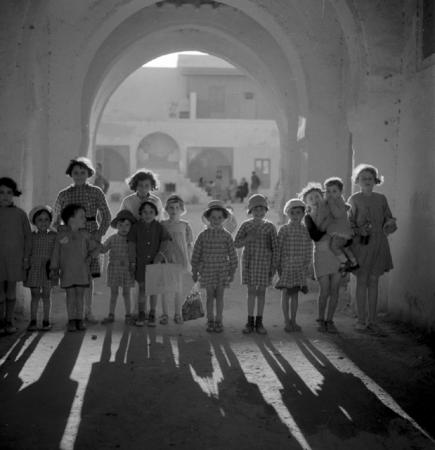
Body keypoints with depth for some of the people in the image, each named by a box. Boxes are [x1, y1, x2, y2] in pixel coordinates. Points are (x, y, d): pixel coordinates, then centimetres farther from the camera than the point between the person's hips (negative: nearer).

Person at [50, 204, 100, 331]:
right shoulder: (61, 234, -2)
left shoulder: (85, 235, 4)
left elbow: (95, 247, 12)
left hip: (82, 270, 2)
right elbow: (56, 252, 3)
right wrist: (54, 268, 2)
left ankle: (79, 319, 8)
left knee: (80, 294, 3)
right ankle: (71, 320, 6)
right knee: (70, 294, 0)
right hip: (67, 271, -2)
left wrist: (90, 256, -6)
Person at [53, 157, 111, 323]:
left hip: (90, 238, 0)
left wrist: (100, 233, -7)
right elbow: (56, 219, 13)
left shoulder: (96, 192, 4)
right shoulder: (63, 195, 7)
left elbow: (106, 216, 5)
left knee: (89, 275, 1)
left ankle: (88, 312, 9)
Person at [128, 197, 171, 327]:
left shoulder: (159, 227, -1)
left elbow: (164, 243, 1)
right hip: (141, 262, 0)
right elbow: (132, 245, 0)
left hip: (155, 262, 0)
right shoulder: (136, 227, -1)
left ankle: (152, 315, 17)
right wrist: (132, 261, -2)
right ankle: (141, 314, 16)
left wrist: (159, 256, -10)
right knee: (142, 287, 5)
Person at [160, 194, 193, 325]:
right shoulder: (162, 225, 3)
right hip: (164, 260, 0)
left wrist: (188, 262, 2)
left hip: (179, 260, 0)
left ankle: (178, 314, 16)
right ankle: (165, 314, 13)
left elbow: (189, 245, 6)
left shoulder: (185, 225, 3)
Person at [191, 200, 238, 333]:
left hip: (222, 270, 0)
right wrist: (194, 271, 3)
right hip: (207, 269, 0)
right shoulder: (203, 235, -3)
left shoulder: (226, 236, -1)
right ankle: (210, 321, 14)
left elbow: (232, 255, 3)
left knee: (219, 296, 5)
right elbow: (196, 254, 2)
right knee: (210, 296, 5)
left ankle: (218, 321, 13)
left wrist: (232, 271, 2)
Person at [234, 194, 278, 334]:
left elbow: (275, 247, 0)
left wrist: (273, 265, -4)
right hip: (249, 261, 0)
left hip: (264, 262, 0)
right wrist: (247, 238, -18)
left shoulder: (270, 227, -1)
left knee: (261, 292, 5)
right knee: (251, 291, 3)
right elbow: (236, 244, 1)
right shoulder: (246, 225, 1)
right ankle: (250, 322, 11)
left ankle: (259, 322, 13)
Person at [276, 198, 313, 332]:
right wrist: (278, 265, -7)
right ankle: (286, 321, 11)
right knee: (286, 293, 3)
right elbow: (278, 248, -4)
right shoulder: (284, 229, -5)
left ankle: (293, 321, 16)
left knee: (295, 294, 8)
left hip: (300, 267, 3)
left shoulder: (306, 230, 5)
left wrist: (307, 264, 2)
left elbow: (309, 249, 8)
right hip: (286, 266, -3)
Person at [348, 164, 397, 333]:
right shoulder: (354, 199, 0)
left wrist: (390, 224, -9)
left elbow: (389, 218, 12)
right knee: (362, 281, -1)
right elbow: (349, 222, 0)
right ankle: (361, 320, 7)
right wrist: (359, 230, -17)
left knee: (373, 281, 6)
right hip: (361, 243, -3)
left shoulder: (381, 199, 9)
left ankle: (372, 320, 11)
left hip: (378, 243, 3)